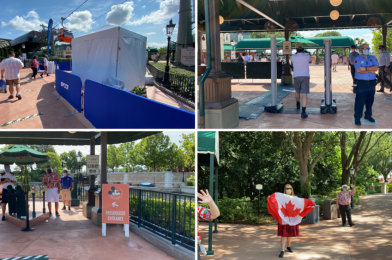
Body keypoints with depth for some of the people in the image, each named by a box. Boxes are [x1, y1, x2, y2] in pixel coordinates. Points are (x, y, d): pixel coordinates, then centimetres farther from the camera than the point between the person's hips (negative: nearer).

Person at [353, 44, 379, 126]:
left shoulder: (373, 58, 10)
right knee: (360, 101, -5)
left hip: (372, 82, 5)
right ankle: (357, 118, 2)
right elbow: (359, 70, -18)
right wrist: (371, 70, -11)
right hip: (361, 83, -4)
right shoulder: (357, 59, -2)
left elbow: (376, 68, -7)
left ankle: (368, 115, 27)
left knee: (370, 100, 12)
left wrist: (366, 68, -18)